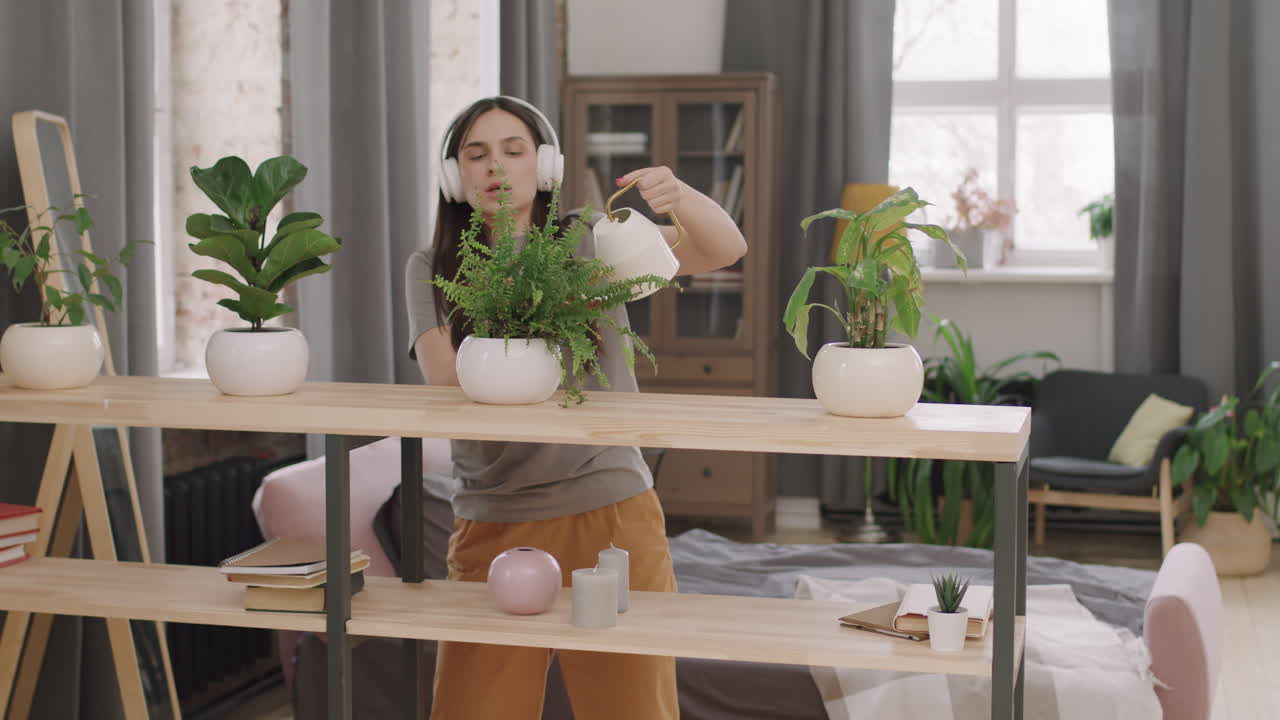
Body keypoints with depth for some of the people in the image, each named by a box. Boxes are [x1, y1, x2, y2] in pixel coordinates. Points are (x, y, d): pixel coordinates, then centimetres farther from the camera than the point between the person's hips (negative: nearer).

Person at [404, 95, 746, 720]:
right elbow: (443, 382, -10)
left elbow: (725, 249, -6)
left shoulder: (590, 244, 3)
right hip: (494, 522, 1)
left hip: (611, 511, 0)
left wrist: (679, 195, -27)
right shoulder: (431, 270, 5)